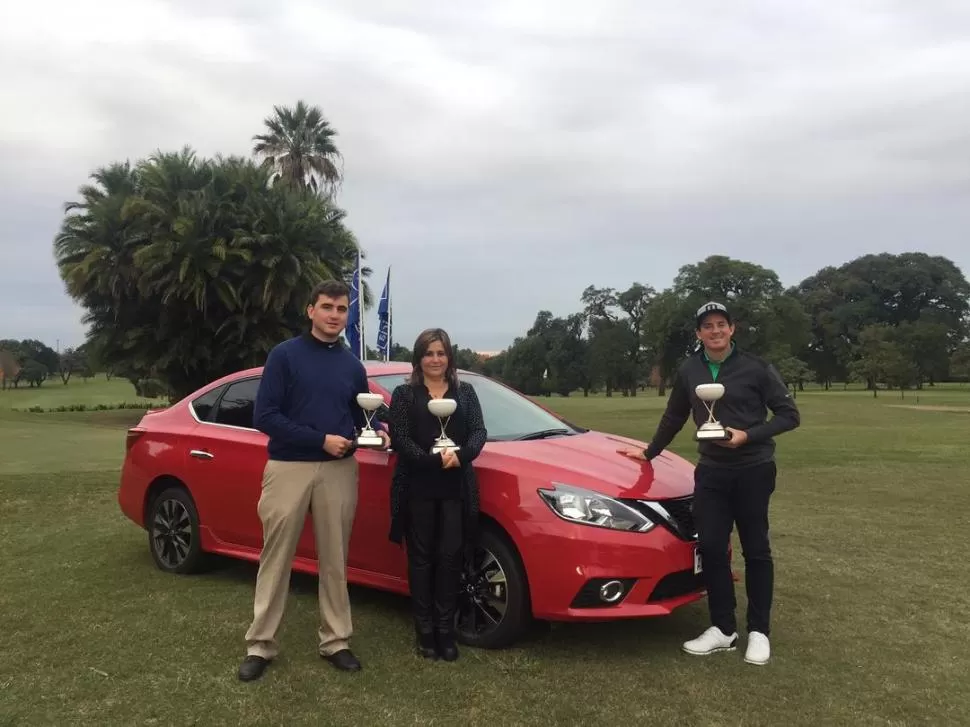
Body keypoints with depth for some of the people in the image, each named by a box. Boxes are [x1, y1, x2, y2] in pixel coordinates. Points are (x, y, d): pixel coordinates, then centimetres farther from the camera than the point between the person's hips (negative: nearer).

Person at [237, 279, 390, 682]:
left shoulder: (352, 365, 11)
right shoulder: (284, 355, -5)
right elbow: (264, 416, -12)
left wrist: (377, 431, -5)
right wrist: (321, 439, -17)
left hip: (339, 471, 4)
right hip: (288, 468, -3)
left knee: (334, 561, 10)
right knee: (276, 560, 5)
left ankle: (336, 641, 22)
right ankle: (260, 644, 18)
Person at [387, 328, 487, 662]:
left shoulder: (465, 392, 11)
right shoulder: (405, 394, 3)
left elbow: (479, 432, 1)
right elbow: (400, 439, -7)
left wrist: (460, 455, -20)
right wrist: (435, 460, -22)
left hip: (457, 489, 2)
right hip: (417, 488, -2)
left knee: (451, 558, 4)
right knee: (421, 558, 6)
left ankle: (446, 631, 17)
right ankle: (425, 631, 17)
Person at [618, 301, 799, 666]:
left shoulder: (755, 368, -8)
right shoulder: (689, 371, 4)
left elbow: (789, 415, -6)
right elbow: (673, 418, 17)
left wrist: (747, 435, -17)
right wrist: (650, 452, 20)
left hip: (753, 470, -3)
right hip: (710, 472, 4)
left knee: (756, 550, 5)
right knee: (711, 549, 2)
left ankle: (759, 632, 17)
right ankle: (723, 629, 15)